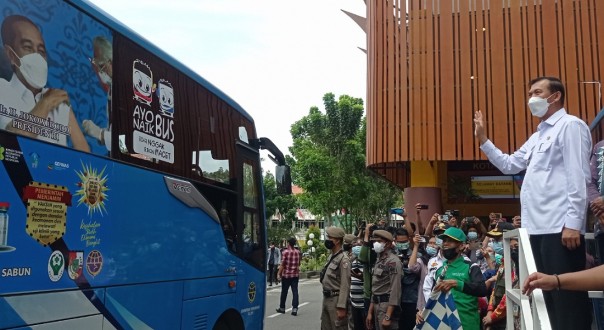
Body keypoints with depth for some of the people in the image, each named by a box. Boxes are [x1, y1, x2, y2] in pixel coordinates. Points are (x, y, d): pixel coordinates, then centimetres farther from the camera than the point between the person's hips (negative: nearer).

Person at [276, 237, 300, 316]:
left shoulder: (285, 252, -11)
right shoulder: (298, 252, 4)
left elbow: (282, 264, -13)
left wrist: (279, 274, -8)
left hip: (286, 275, -3)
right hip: (295, 275, 3)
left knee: (284, 292, 9)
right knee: (295, 291, 1)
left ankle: (282, 308, 21)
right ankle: (295, 308, -7)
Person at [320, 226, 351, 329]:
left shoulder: (343, 259, -15)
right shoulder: (331, 257, 13)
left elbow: (345, 285, -21)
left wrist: (341, 307, -24)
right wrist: (325, 299, 18)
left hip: (336, 300, -9)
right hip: (326, 298, 9)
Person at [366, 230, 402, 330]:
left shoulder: (393, 261, -14)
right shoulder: (379, 261, 14)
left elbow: (395, 290, -20)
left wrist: (388, 316, -23)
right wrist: (370, 312, 15)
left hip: (387, 306, -9)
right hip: (377, 305, 9)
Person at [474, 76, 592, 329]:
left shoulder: (570, 125, -2)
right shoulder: (537, 137, 23)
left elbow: (578, 176, -11)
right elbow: (509, 165, 25)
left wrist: (573, 222, -19)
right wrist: (483, 140, 17)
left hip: (561, 227, -9)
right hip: (539, 227, 9)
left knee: (568, 296, -6)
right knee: (551, 294, 12)